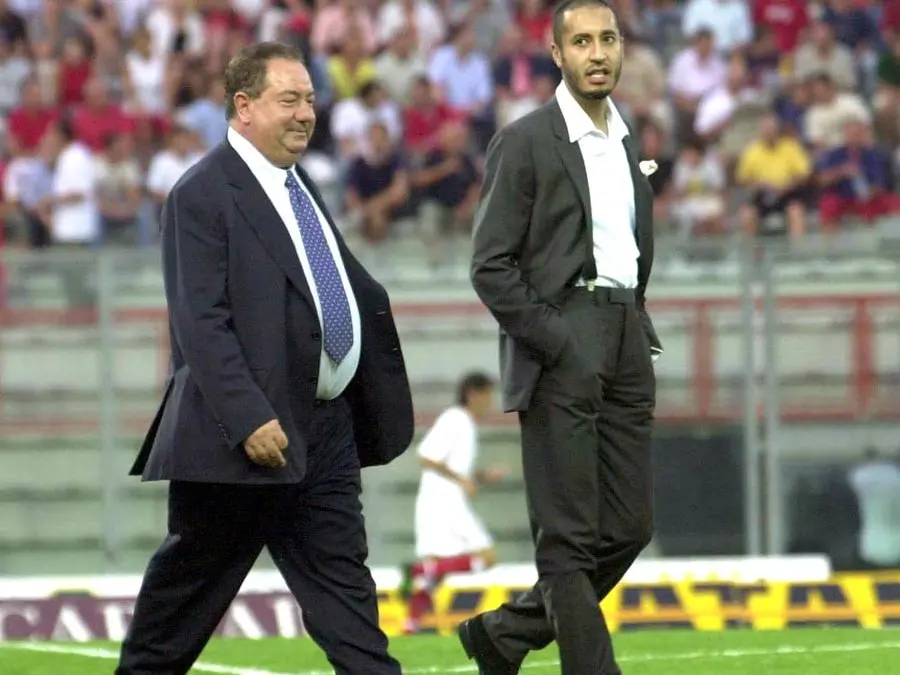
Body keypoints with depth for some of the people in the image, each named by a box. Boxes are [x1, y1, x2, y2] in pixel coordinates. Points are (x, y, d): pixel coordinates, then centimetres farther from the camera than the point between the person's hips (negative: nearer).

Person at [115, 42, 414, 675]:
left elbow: (354, 290, 23)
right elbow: (201, 324, -19)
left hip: (325, 432, 8)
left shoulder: (298, 186, 16)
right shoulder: (203, 195, -12)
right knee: (186, 591, 5)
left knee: (344, 588, 4)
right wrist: (249, 419, -26)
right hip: (249, 433, -8)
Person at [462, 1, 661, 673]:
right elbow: (491, 266, -8)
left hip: (626, 342, 7)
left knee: (628, 528, 7)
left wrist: (641, 336, 12)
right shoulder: (526, 142, -5)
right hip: (563, 349, -7)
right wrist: (552, 343, -13)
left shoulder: (628, 142, 16)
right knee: (569, 538, -5)